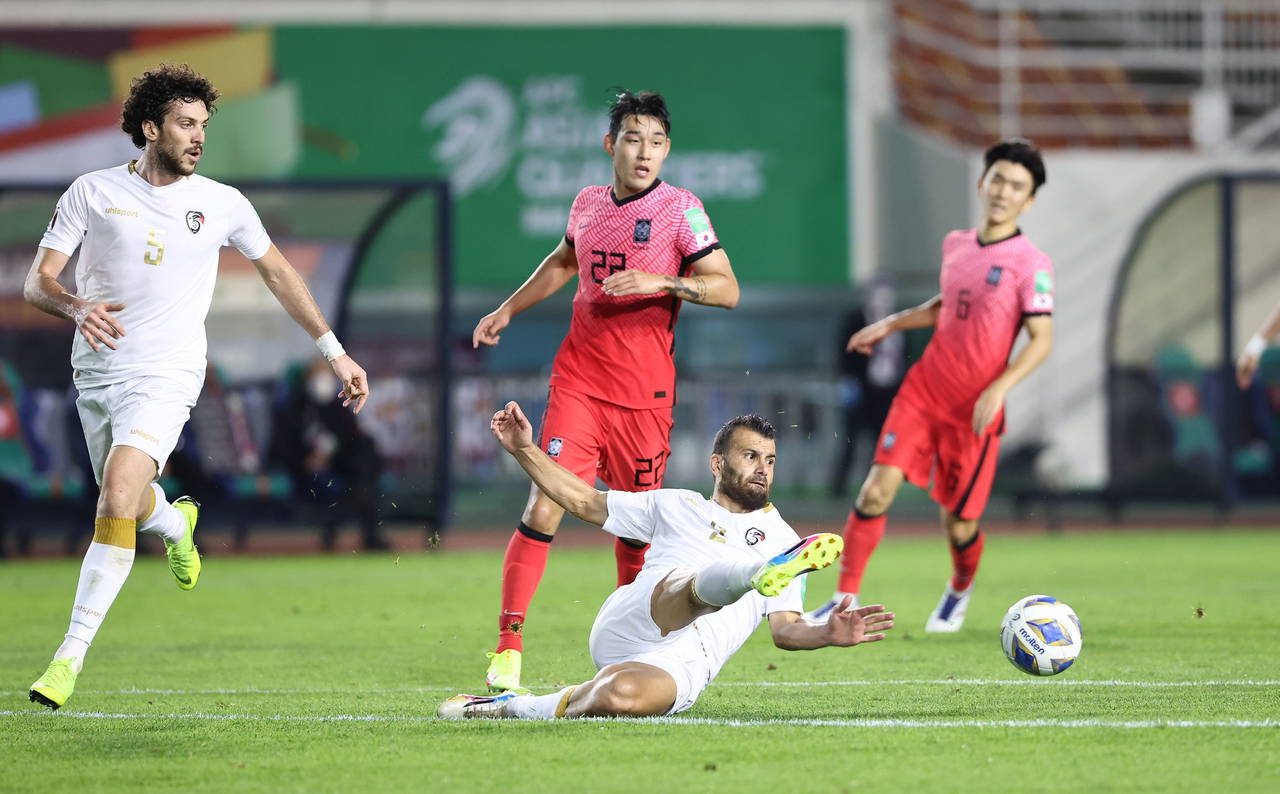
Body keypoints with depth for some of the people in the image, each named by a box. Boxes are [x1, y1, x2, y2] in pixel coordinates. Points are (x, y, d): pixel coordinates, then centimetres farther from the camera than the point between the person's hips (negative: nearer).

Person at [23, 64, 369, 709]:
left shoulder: (223, 205, 2)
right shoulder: (92, 192, 0)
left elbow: (278, 273, 16)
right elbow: (38, 281, -3)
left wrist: (335, 352, 15)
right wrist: (76, 307, -26)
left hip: (166, 376, -2)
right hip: (96, 370, 2)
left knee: (118, 499, -22)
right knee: (129, 506, 16)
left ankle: (71, 654, -20)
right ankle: (175, 523, 56)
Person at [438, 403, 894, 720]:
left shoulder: (781, 539, 26)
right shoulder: (676, 506, 29)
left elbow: (785, 630, 17)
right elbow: (584, 502, 31)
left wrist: (830, 634, -6)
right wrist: (524, 451, 23)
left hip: (683, 666, 0)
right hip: (628, 626, 0)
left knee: (622, 698, -40)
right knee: (702, 583, -37)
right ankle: (765, 574, -69)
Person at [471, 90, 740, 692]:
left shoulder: (680, 208, -4)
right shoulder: (587, 204, 9)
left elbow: (726, 289, -9)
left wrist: (661, 281, -23)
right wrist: (507, 310, 30)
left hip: (644, 394, -2)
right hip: (577, 382, 2)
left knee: (634, 527, 5)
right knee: (543, 510, -12)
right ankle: (508, 648, -11)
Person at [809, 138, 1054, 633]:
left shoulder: (1030, 265, -11)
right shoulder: (955, 245, 7)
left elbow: (1041, 339, -16)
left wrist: (999, 389, -27)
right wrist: (891, 325, 21)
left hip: (975, 410, -4)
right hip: (924, 389, 4)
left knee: (959, 522, 4)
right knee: (878, 489, -12)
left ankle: (960, 589, 37)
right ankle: (846, 599, -5)